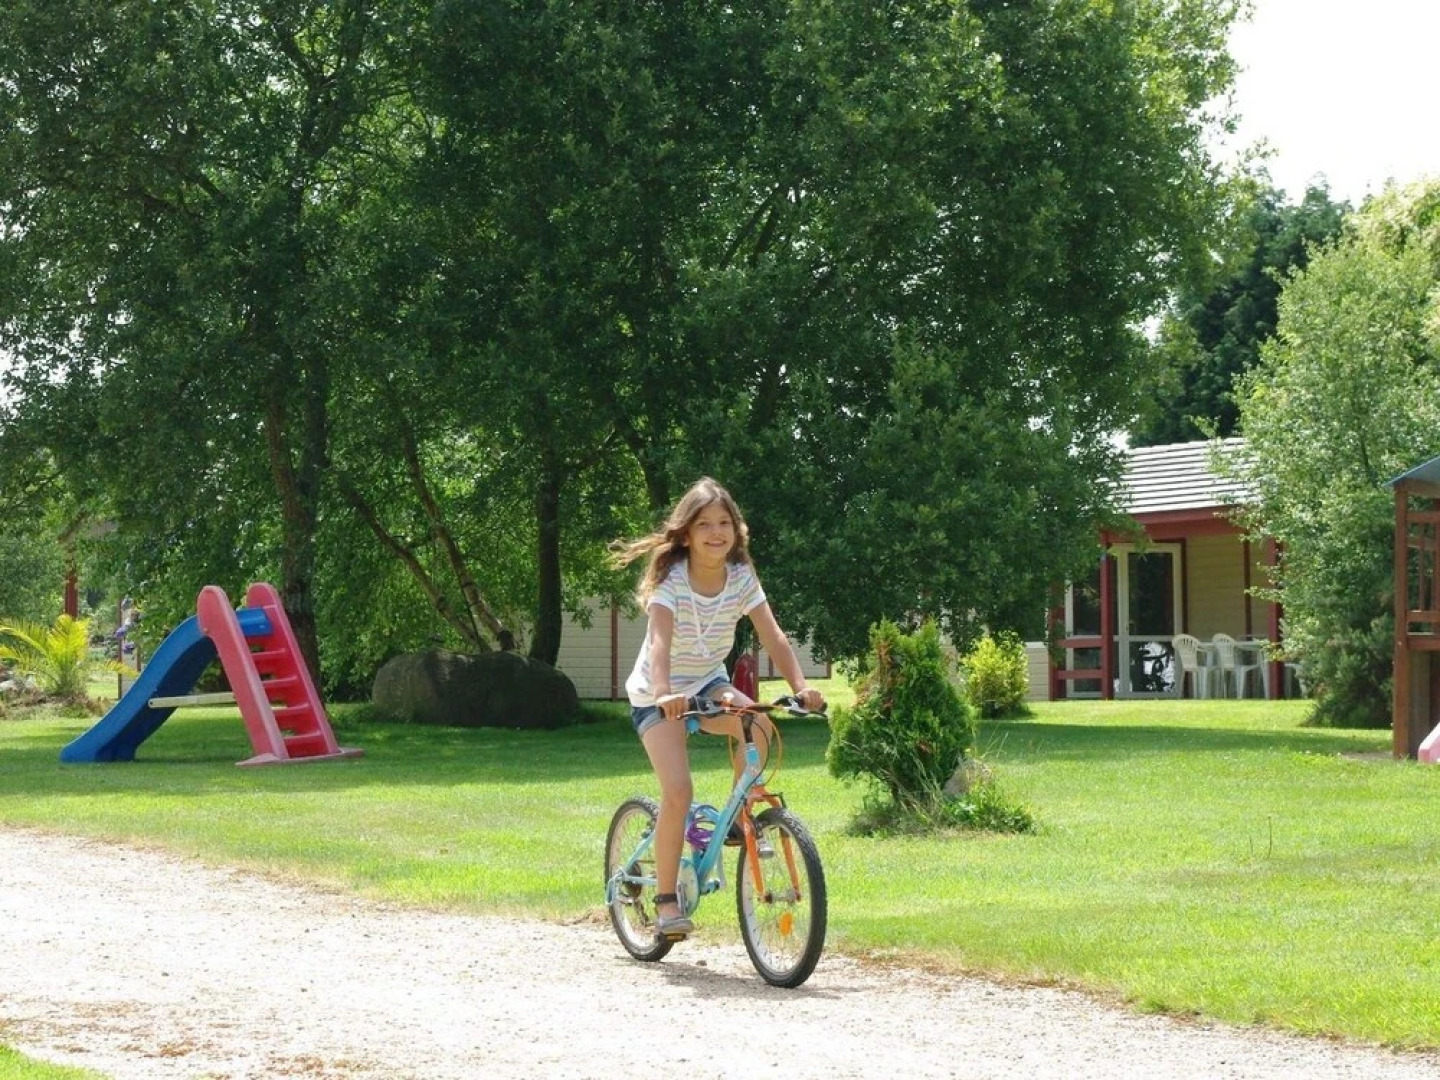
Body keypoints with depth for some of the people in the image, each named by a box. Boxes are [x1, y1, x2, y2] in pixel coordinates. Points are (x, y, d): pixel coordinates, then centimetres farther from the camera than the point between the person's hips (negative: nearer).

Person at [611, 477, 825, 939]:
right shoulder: (670, 580, -22)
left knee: (757, 724, -29)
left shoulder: (742, 579, -10)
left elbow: (773, 638, -17)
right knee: (678, 791, -22)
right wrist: (663, 694, -55)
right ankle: (666, 899, -8)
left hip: (707, 684, 4)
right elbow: (659, 643, -37)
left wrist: (800, 687, -35)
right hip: (656, 695, -4)